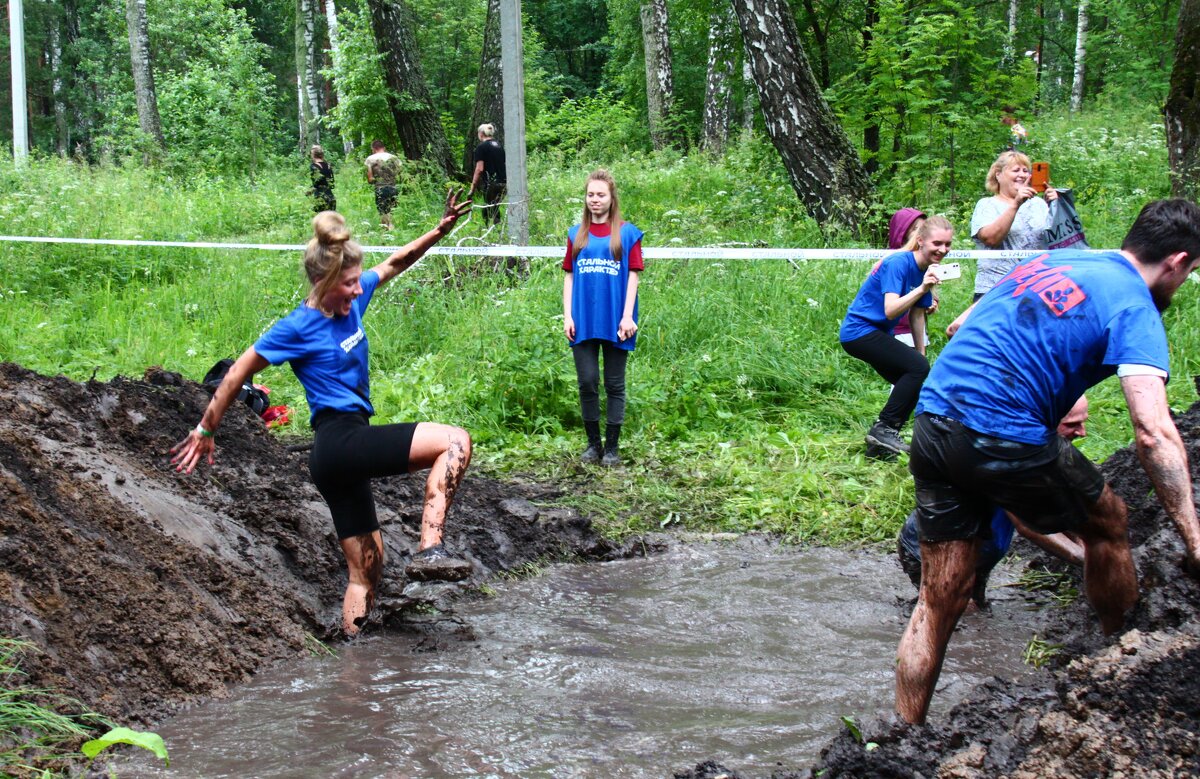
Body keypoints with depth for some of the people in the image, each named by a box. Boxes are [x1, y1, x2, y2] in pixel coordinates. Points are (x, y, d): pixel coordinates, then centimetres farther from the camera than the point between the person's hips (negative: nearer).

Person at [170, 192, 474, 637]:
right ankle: (429, 550, -26)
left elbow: (396, 263, 24)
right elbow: (237, 375, -2)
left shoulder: (353, 301, 10)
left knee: (367, 569, 10)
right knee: (454, 442, -18)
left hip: (343, 457, 8)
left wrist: (441, 230, 15)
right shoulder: (297, 328, -9)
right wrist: (205, 431, 3)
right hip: (341, 439, -8)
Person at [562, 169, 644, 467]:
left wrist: (627, 316, -11)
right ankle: (593, 443, 15)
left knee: (614, 385, 5)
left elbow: (632, 275, -3)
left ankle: (612, 447, 11)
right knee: (587, 383, 4)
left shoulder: (627, 233, 0)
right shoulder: (576, 234, 8)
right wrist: (567, 315, 1)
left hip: (614, 321, -2)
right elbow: (569, 276, 9)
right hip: (583, 321, 2)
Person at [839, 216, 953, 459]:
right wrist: (922, 289, -38)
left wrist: (921, 355, 14)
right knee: (918, 368, -21)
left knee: (913, 381, 11)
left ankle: (880, 441, 17)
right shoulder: (898, 264, -21)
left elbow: (917, 315, 14)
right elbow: (890, 310, -30)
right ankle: (884, 428, -14)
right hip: (859, 331, -10)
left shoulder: (929, 270, 6)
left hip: (877, 334, 10)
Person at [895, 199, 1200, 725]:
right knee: (1107, 522, 21)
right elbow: (1153, 433, -18)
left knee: (939, 602, 12)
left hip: (932, 423, 6)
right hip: (1004, 438, -6)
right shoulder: (1133, 307, -4)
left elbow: (961, 330, 30)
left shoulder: (1051, 260, 18)